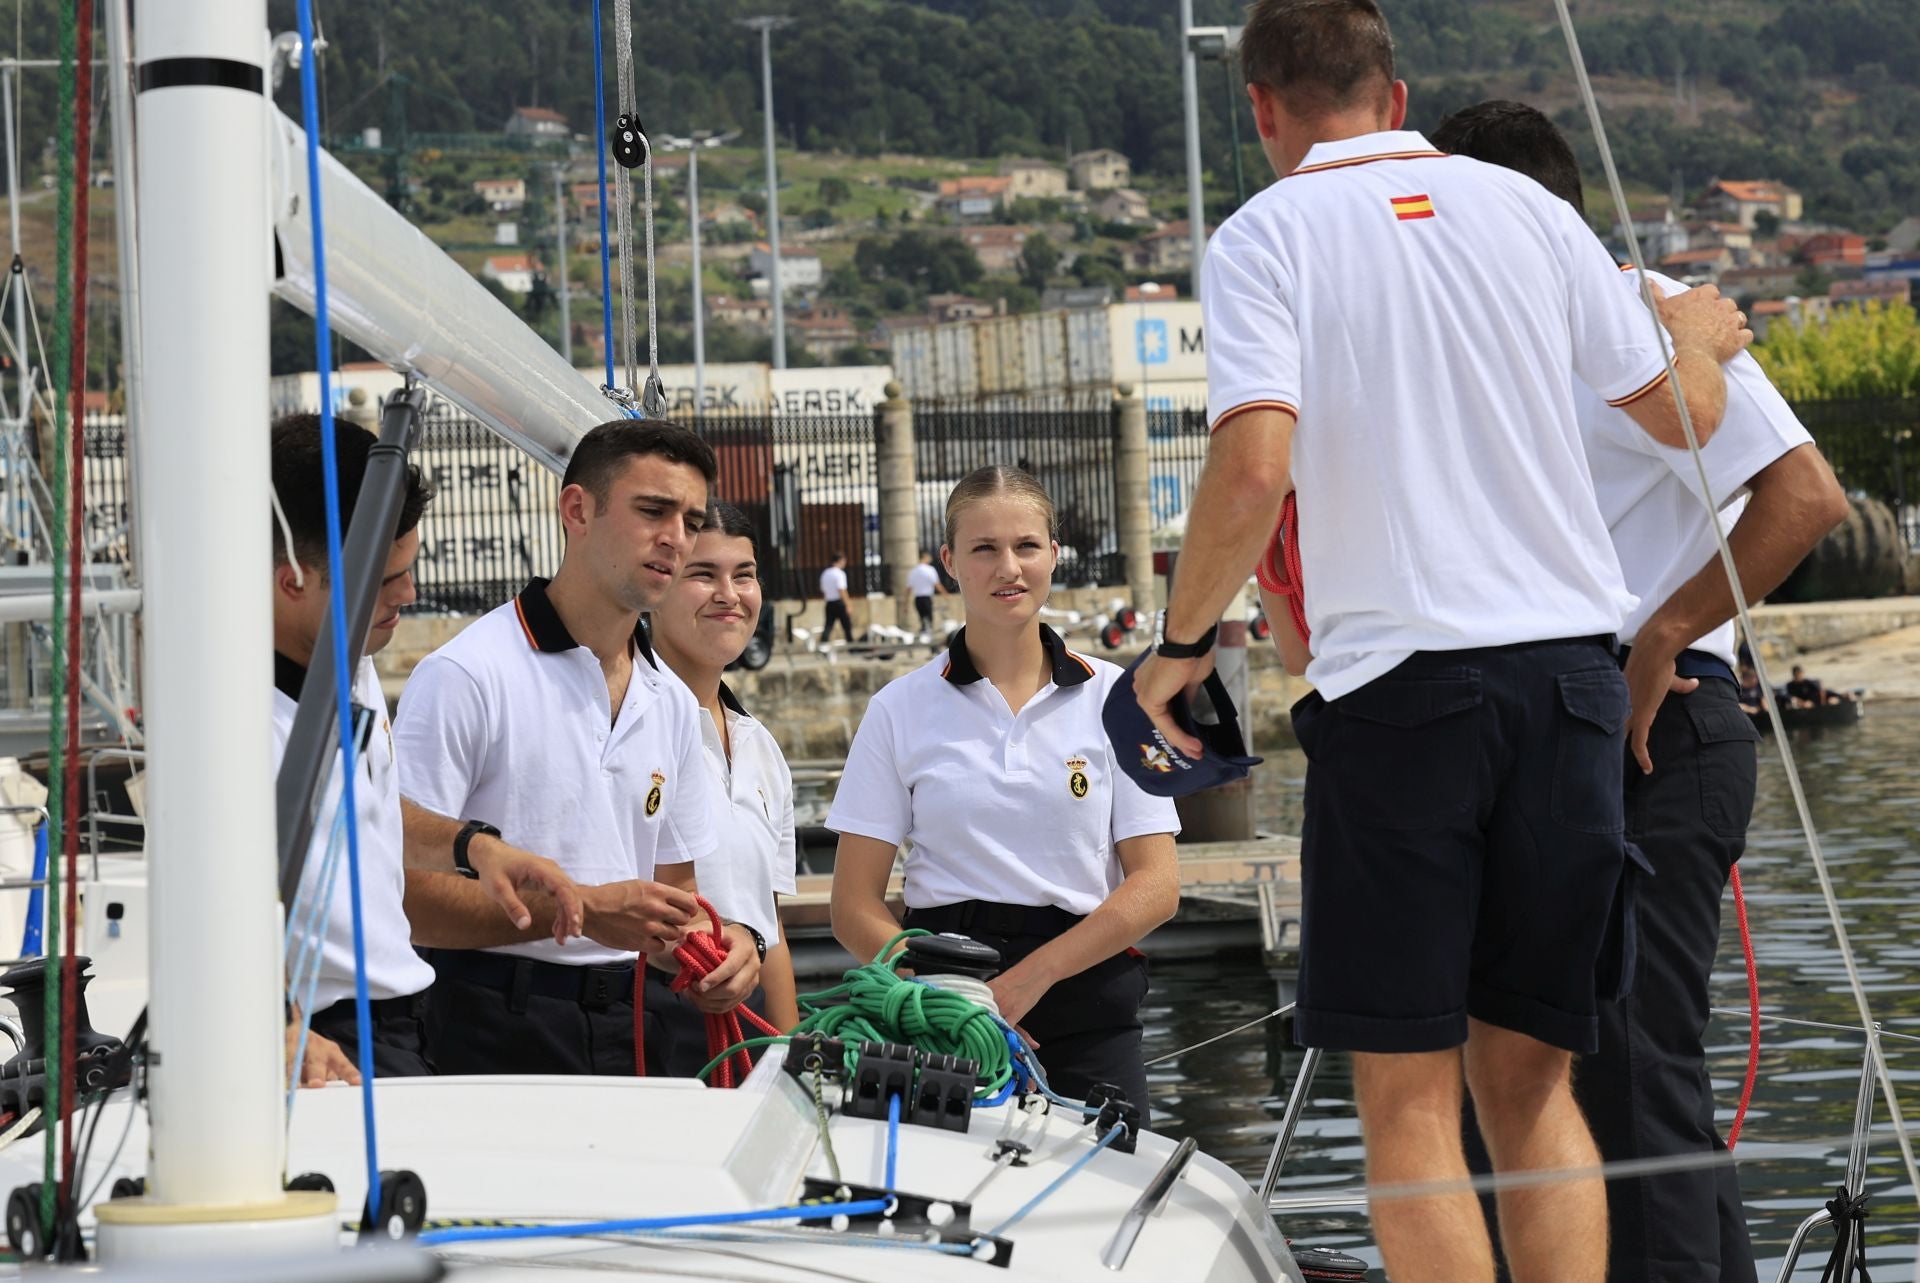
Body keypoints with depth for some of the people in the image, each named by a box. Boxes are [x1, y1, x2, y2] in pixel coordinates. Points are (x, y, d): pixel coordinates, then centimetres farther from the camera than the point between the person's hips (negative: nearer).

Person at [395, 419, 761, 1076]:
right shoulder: (466, 676, -8)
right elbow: (401, 887, -14)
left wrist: (723, 937, 0)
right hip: (494, 1037, -7)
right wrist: (582, 910, -19)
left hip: (629, 1030, 7)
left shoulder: (672, 704, 16)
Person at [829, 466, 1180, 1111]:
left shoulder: (1112, 697, 7)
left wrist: (1029, 977, -11)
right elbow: (856, 907, 3)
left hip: (1087, 1012, 0)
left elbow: (1156, 886, 1)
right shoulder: (901, 709, 7)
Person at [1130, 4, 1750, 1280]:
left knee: (1410, 1098, 2)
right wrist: (1701, 337, 39)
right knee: (1530, 1080, 11)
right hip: (1569, 664, 4)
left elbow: (1255, 465, -16)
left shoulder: (1267, 234, -1)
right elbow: (1682, 414, 16)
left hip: (1400, 681, -4)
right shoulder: (1522, 206, 9)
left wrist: (1182, 641, -1)